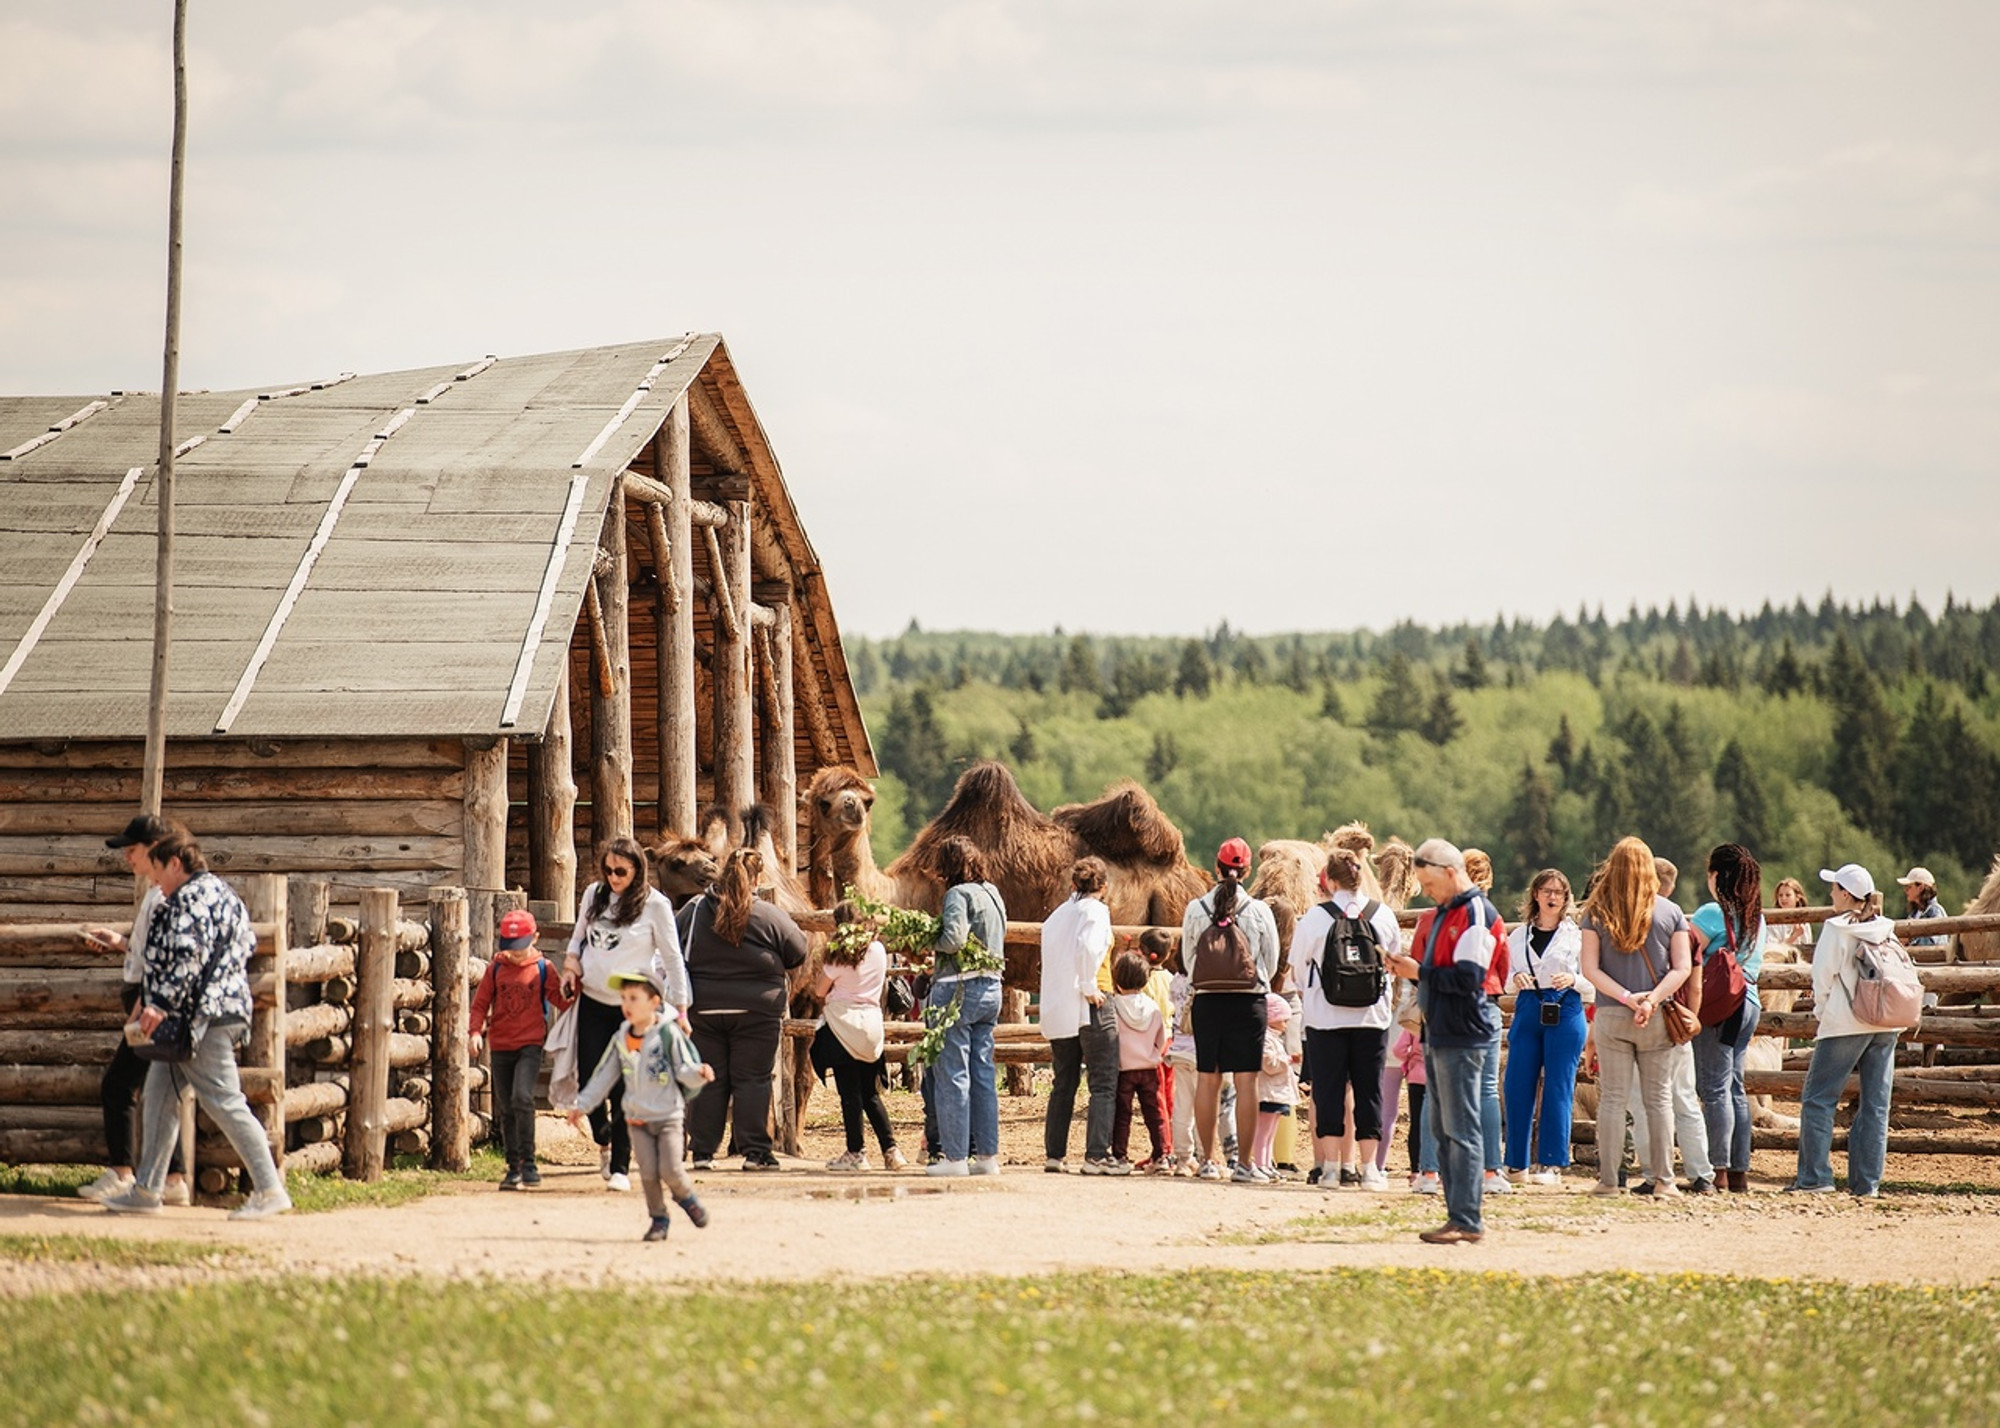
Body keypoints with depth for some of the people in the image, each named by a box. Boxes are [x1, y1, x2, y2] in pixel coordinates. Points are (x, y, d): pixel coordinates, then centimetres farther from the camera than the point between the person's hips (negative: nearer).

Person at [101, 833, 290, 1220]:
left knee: (223, 1101, -10)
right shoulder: (222, 893, 19)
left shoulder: (190, 898, -13)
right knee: (160, 1095, 12)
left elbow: (188, 956, -24)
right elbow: (247, 943, 22)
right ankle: (146, 1188, 13)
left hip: (203, 1015, -11)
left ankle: (269, 1190, -10)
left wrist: (161, 1004, -26)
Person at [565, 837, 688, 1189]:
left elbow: (672, 958, -4)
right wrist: (571, 966, 0)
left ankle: (620, 1167, 5)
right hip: (592, 1002, 4)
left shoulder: (654, 905, -9)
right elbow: (579, 936, 19)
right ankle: (603, 1140, 31)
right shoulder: (594, 894, 4)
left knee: (624, 1088, -4)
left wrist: (679, 1010, -3)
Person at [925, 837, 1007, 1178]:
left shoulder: (959, 894, -11)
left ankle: (956, 1157, -4)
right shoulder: (993, 894, 14)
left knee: (952, 1073, -3)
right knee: (983, 1073, 11)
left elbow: (954, 938, -23)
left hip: (958, 989, -8)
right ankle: (987, 1154, 12)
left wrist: (930, 945, -3)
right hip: (991, 987, 8)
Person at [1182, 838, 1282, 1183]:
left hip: (1206, 999, 1)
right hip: (1249, 1000, -1)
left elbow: (1187, 959, 7)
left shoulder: (1195, 910, -2)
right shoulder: (1259, 911, -4)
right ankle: (1244, 1163, -1)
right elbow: (1272, 962, 6)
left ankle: (1208, 1159, 10)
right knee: (1246, 1080, 1)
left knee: (1207, 1079, 8)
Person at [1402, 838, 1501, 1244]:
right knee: (1441, 1129, 11)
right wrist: (1410, 967, 4)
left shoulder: (1476, 914, -11)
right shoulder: (1442, 914, 19)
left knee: (1461, 1130, -9)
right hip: (1440, 1035, 10)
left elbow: (1468, 977, -20)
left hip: (1464, 1036, -10)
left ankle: (1467, 1221, -9)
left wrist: (1419, 972, -13)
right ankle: (1458, 1215, 15)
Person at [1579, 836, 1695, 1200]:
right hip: (1657, 1019, 0)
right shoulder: (1670, 913, 2)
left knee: (1613, 1098, 3)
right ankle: (1663, 1179, 5)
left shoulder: (1596, 913, 0)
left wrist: (1626, 997, -10)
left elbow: (1590, 969, -6)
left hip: (1611, 1017, 0)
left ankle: (1608, 1179, 2)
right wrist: (1652, 1000, -12)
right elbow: (1682, 968, -4)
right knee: (1659, 1098, 6)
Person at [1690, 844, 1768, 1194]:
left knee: (1714, 1088, -6)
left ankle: (1718, 1170, -10)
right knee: (1735, 1087, 12)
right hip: (1749, 1003, 8)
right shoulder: (1757, 918, 13)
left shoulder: (1712, 913, -11)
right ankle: (1740, 1171, 11)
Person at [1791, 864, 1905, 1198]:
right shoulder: (1886, 930, 7)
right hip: (1887, 1026, 6)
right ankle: (1867, 1181, 6)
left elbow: (1823, 977, -8)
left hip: (1845, 1024, -5)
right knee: (1876, 1105, 7)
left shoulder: (1836, 929, -8)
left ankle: (1815, 1177, -4)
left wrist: (1822, 1012, 10)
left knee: (1818, 1100, 1)